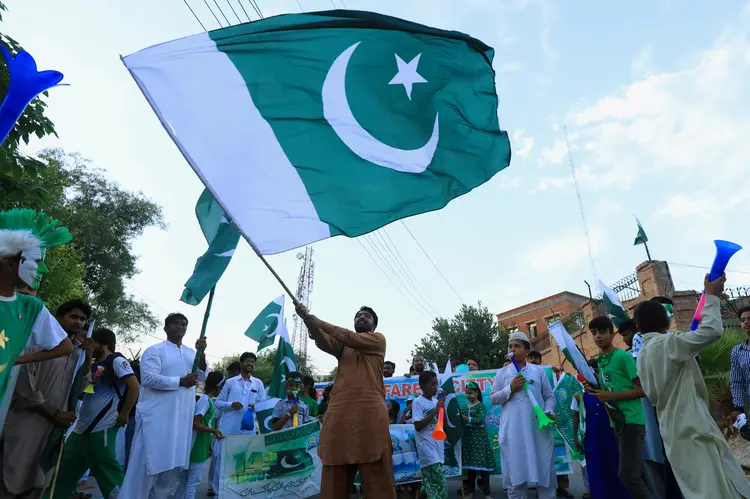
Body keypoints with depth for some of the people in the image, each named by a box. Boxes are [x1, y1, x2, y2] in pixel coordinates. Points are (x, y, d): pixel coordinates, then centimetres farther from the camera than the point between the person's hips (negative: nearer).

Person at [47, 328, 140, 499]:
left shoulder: (116, 361, -10)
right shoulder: (93, 365, 15)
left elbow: (135, 387, -17)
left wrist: (124, 415, -15)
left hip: (101, 429, -9)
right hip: (81, 428, 9)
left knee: (108, 474, -2)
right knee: (64, 471, 17)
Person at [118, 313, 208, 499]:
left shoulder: (192, 353, 15)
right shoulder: (155, 350, -2)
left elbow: (203, 376, 4)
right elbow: (149, 378, -15)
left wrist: (201, 353, -12)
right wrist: (180, 381, -13)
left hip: (182, 419, 6)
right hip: (157, 417, -6)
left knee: (172, 466, 12)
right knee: (147, 466, -4)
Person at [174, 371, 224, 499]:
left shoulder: (205, 399, 11)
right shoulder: (205, 400, -17)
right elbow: (195, 424, -22)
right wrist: (213, 431, -30)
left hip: (198, 447, 10)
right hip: (199, 448, -10)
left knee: (186, 479, 15)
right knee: (194, 481, -3)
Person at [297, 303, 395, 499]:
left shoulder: (378, 339, 13)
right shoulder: (342, 346, 22)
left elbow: (352, 338, -5)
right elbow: (322, 341, 2)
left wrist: (315, 320, -7)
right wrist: (308, 320, -18)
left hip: (370, 414, -4)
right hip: (339, 414, 4)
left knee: (377, 478, -2)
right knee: (333, 480, 3)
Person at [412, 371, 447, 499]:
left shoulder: (436, 401, 10)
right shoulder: (417, 402, -10)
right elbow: (418, 426, -16)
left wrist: (442, 408, -1)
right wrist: (435, 411, -18)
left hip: (438, 444, 7)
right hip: (427, 445, -7)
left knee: (431, 481, 12)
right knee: (440, 483, -12)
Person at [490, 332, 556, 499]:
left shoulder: (539, 370, 10)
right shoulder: (502, 373, 8)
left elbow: (549, 396, 11)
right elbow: (493, 398, 4)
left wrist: (548, 411, -7)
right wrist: (510, 388, -9)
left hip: (538, 428, 1)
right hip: (513, 431, 0)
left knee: (545, 471, 5)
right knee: (515, 473, 4)